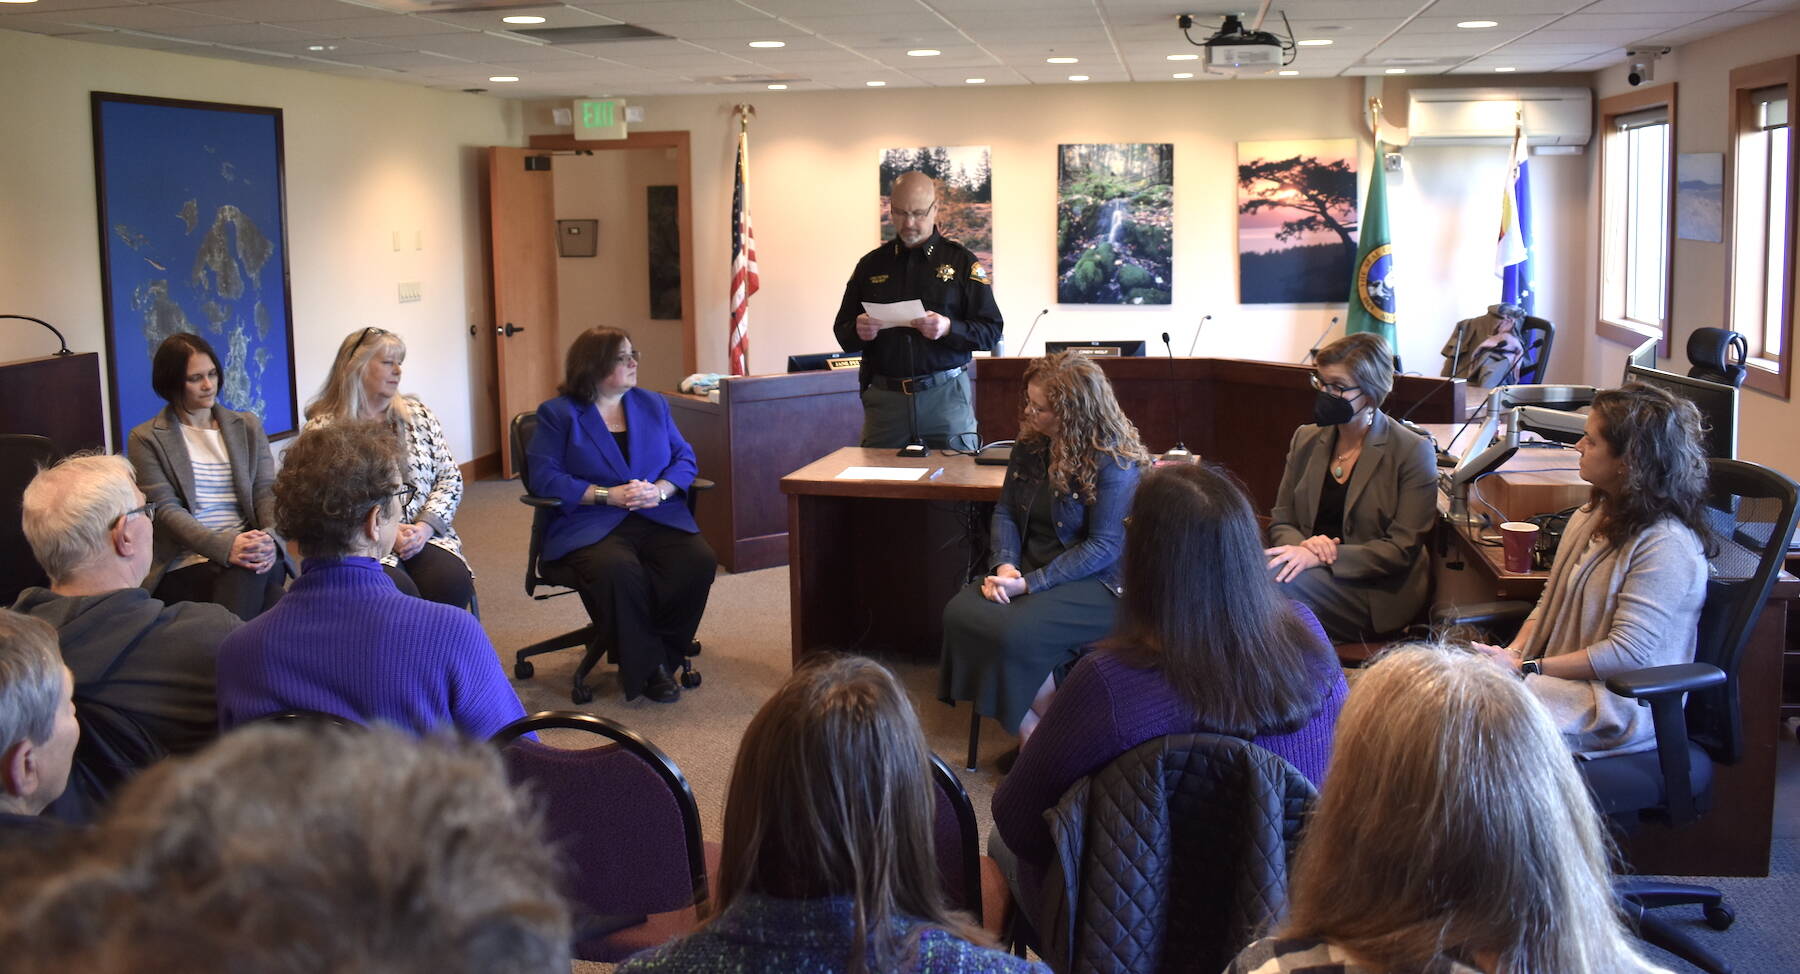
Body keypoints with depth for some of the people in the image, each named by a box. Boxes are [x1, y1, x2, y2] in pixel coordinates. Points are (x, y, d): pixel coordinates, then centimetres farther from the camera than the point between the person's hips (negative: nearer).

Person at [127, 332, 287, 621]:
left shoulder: (247, 426, 17)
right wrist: (225, 547, -22)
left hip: (251, 554, 3)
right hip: (187, 562, -2)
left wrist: (270, 540, -15)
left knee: (249, 576, -33)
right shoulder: (146, 439, 6)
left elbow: (267, 491, 8)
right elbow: (165, 508, -5)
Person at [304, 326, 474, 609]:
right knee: (399, 593, -33)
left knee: (453, 583, -27)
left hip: (423, 537, 4)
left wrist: (424, 527, -7)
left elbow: (450, 478, 10)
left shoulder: (417, 414, 14)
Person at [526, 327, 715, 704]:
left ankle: (660, 657, -10)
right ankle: (646, 667, -17)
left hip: (658, 517, 4)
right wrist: (608, 495, -15)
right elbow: (545, 478, -6)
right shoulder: (558, 414, 5)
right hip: (590, 526, -4)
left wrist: (660, 490, -10)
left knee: (699, 561, -27)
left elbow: (684, 459, 13)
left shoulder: (653, 405, 19)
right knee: (617, 569, -37)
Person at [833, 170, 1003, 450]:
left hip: (945, 395, -2)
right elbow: (843, 331, 14)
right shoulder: (871, 264, 13)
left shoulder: (961, 261, 5)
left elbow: (990, 331, 1)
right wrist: (858, 331, -9)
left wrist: (949, 329, -18)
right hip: (884, 396, 2)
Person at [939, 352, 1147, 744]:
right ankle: (1032, 734, -13)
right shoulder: (1030, 445, 7)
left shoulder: (1114, 461, -15)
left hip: (1096, 583, -7)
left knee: (1016, 632, -32)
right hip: (1028, 572, 7)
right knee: (961, 613, -21)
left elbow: (1104, 546, -17)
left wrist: (1030, 583, -24)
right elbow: (1005, 512, 10)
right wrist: (1005, 566, -11)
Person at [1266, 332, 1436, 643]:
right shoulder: (1306, 439, 12)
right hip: (1312, 568, 4)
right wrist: (1304, 545, -12)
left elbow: (1402, 550, -10)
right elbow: (1280, 522, 13)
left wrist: (1323, 557, -22)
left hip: (1376, 593, -4)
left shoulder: (1412, 452, -4)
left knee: (1273, 581, -32)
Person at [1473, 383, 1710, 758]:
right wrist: (1513, 653, -3)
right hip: (1565, 681, 8)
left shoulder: (1667, 547, -17)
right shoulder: (1590, 518, 13)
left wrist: (1526, 668, -18)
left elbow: (1628, 653, -20)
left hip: (1626, 706, -8)